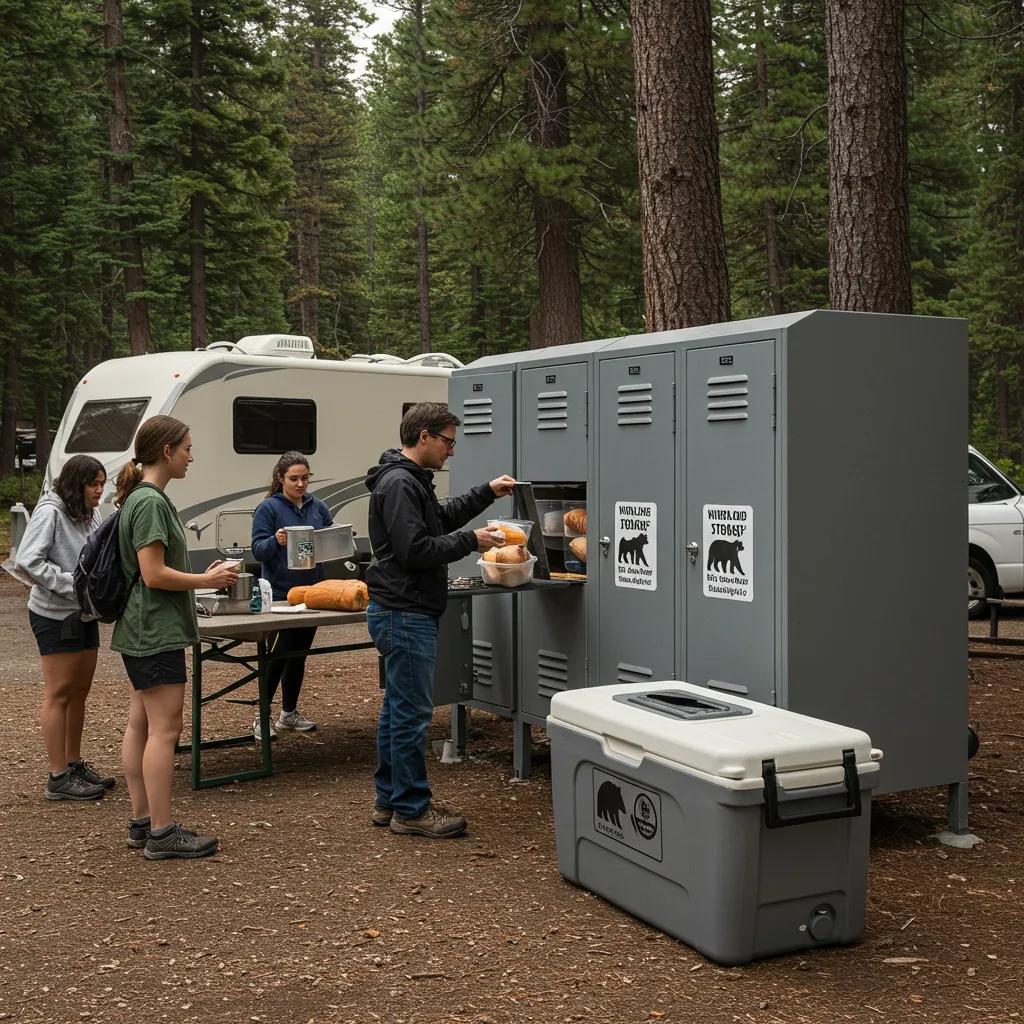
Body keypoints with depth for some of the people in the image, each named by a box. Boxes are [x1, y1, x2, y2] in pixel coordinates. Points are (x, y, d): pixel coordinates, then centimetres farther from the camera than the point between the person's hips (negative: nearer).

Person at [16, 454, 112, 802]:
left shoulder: (90, 514, 7)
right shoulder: (50, 512, -16)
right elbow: (27, 561, -22)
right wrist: (74, 584, -23)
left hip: (84, 613, 8)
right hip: (55, 615, -8)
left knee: (80, 690, 14)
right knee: (59, 693, -3)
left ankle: (74, 764, 26)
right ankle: (58, 779, 3)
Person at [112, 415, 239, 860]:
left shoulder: (143, 499, 15)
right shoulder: (151, 502, -17)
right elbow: (155, 574, -22)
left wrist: (204, 576, 10)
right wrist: (208, 580, -11)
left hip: (140, 632, 11)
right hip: (156, 632, -11)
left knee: (140, 725, 13)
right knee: (164, 729, -7)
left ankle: (142, 822, 21)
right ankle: (162, 834, -2)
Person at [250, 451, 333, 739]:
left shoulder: (318, 507, 8)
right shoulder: (268, 508, -6)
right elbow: (258, 550, -11)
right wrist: (276, 541, -30)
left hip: (312, 591, 5)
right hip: (281, 593, -5)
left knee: (299, 651, 13)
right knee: (284, 651, -7)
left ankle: (289, 712, 25)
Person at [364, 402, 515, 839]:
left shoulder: (408, 479, 16)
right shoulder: (400, 483, -18)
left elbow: (442, 518, 30)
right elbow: (414, 550, -24)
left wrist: (487, 492, 23)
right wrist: (471, 541, -15)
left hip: (400, 612, 11)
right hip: (405, 614, -11)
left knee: (397, 708, 15)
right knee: (412, 713, -5)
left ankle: (389, 801, 24)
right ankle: (411, 810, 3)